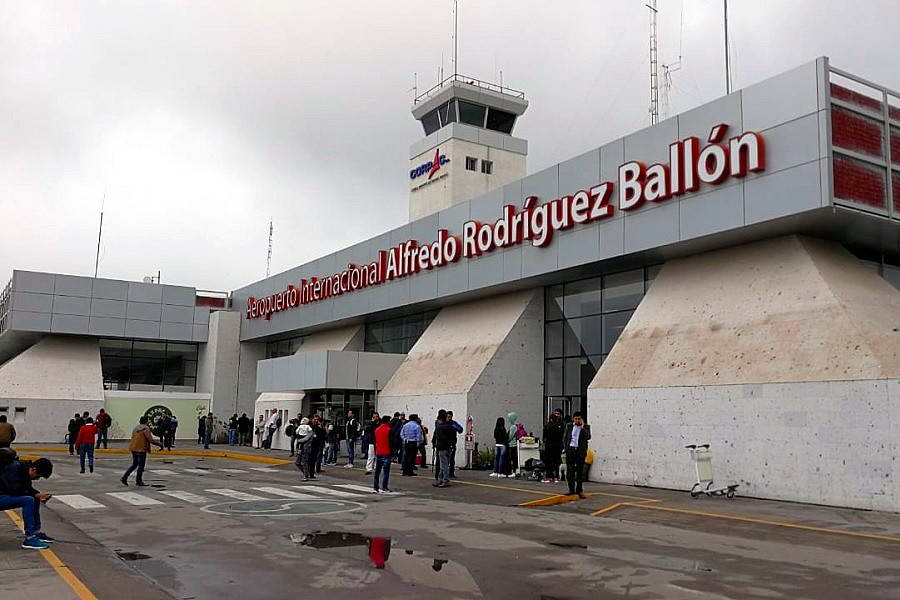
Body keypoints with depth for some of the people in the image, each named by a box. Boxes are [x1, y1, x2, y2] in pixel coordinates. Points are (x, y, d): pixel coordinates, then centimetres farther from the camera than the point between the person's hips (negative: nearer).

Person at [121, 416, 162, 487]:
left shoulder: (136, 428, 13)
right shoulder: (146, 429, -13)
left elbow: (133, 438, 18)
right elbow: (151, 440, -17)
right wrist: (160, 444, -10)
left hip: (133, 449, 8)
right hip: (141, 450, -8)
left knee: (134, 465, 18)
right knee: (141, 466, 4)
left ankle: (124, 477, 11)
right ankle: (139, 481, 10)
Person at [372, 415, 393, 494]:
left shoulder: (376, 430, 8)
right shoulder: (388, 430, -9)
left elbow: (374, 442, 13)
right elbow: (391, 441, -9)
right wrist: (392, 451, 1)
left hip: (378, 453, 6)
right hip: (386, 453, -6)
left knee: (377, 471, 11)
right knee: (386, 471, -1)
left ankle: (376, 487, 13)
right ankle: (384, 488, -3)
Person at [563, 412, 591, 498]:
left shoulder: (586, 427, 3)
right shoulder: (569, 426, 9)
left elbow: (588, 437, -13)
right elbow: (565, 438, 14)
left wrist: (582, 427, -16)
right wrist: (566, 447, 3)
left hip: (580, 451, -2)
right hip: (570, 450, 2)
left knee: (580, 471, 3)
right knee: (570, 470, 3)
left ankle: (579, 490, 10)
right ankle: (571, 489, 10)